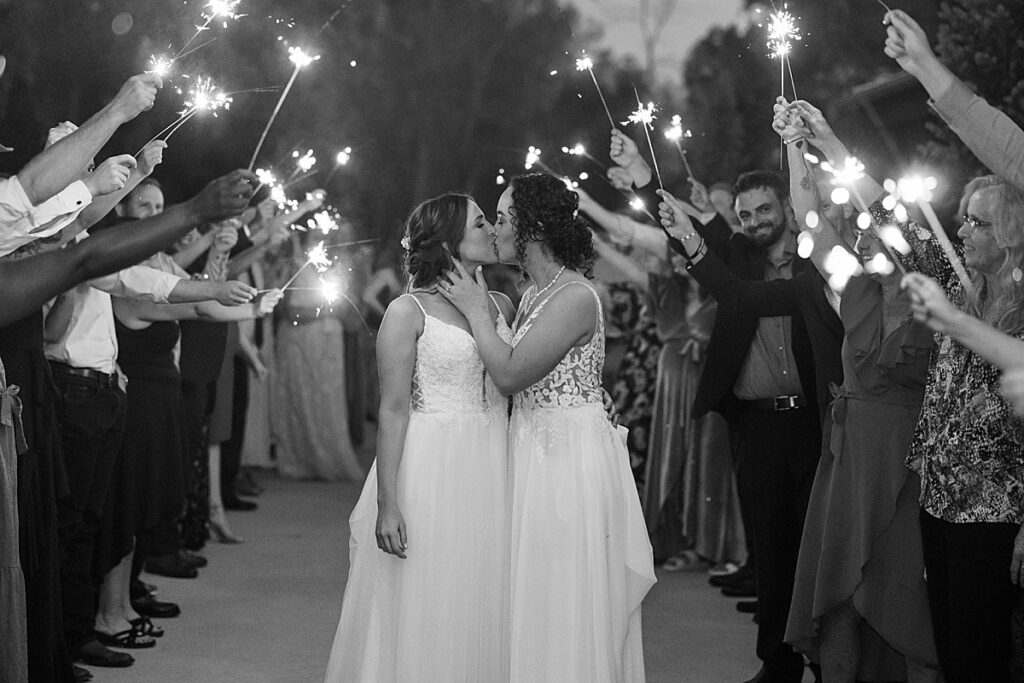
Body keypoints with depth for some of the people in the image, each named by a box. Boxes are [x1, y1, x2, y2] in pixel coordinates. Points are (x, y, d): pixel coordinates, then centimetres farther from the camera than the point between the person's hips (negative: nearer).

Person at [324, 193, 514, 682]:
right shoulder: (408, 312, -5)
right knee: (423, 616, 0)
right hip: (430, 472, -5)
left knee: (481, 617, 8)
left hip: (492, 476, 5)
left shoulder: (502, 307, 11)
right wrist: (387, 504, -15)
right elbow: (393, 410, -10)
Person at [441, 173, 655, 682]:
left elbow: (510, 375, -20)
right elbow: (515, 382, 9)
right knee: (534, 603, 13)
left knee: (565, 599, -1)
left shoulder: (575, 297, -17)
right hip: (532, 449, 9)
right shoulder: (533, 296, 11)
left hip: (570, 455, -9)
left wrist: (475, 310, -12)